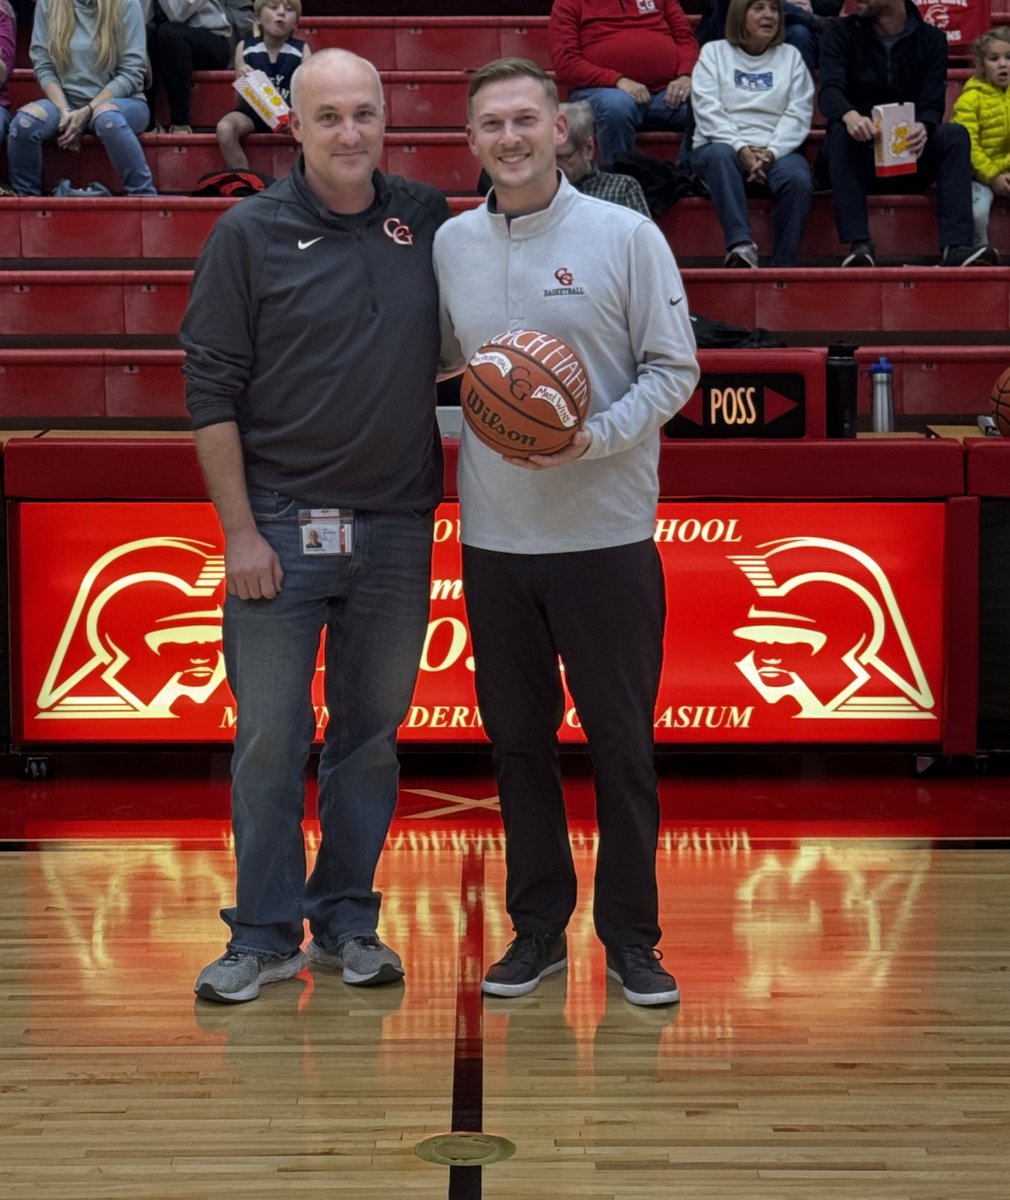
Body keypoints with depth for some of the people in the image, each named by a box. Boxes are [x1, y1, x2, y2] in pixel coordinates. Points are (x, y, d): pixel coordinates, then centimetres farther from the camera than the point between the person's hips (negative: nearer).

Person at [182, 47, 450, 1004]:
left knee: (371, 735, 10)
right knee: (269, 738, 1)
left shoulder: (427, 220, 6)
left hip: (396, 529, 3)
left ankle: (347, 922, 23)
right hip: (281, 528, -3)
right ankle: (265, 936, 12)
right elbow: (211, 390, -4)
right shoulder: (251, 233, -3)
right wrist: (240, 531, -9)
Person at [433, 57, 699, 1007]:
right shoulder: (450, 244, 7)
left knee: (621, 740, 3)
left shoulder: (625, 236, -3)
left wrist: (597, 436, -18)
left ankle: (631, 937, 15)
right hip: (493, 537, 3)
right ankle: (537, 927, 24)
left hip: (606, 535, -3)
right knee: (517, 737, 10)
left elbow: (673, 368, -5)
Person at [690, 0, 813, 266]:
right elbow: (708, 110, 0)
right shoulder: (714, 52, 14)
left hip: (777, 151, 1)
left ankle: (783, 265, -28)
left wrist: (771, 152, -13)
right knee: (720, 155, -37)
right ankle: (740, 244, -48)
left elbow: (798, 114, 6)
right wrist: (741, 148, -16)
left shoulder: (790, 56, 18)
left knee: (798, 179, -32)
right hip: (725, 144, -1)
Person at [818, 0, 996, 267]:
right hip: (859, 158, -1)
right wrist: (849, 115, -39)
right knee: (840, 132, -32)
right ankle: (859, 245, -41)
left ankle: (955, 246, -38)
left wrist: (923, 128, -32)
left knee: (955, 134, -24)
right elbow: (829, 90, -14)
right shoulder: (840, 33, 2)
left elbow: (933, 103, -6)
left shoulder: (931, 40, 5)